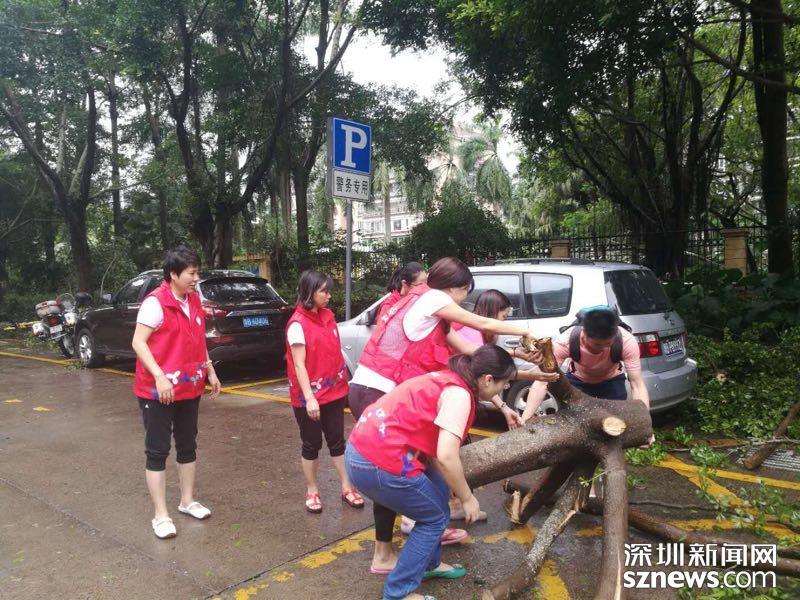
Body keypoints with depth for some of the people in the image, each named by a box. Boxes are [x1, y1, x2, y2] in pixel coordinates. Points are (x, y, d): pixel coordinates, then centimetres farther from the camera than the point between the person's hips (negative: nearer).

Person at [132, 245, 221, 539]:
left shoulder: (194, 301, 6)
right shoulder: (155, 302, -16)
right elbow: (138, 342, -19)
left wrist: (210, 372, 14)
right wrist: (159, 377, -27)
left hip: (189, 388, 8)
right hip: (158, 391, -7)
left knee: (188, 445, 17)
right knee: (157, 451, 3)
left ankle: (187, 501, 32)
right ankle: (161, 515, 13)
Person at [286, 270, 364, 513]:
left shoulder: (327, 316, 6)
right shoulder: (297, 324, -15)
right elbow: (299, 365, -17)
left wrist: (344, 381, 13)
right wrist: (309, 397, -23)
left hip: (334, 391, 6)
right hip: (309, 397, -6)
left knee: (337, 441, 11)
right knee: (312, 444, 8)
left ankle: (347, 487, 22)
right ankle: (312, 491, 24)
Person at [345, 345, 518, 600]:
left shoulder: (446, 379, 14)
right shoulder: (459, 394, -12)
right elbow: (446, 456, -20)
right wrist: (467, 498, -5)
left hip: (362, 447, 9)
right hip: (378, 463, -9)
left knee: (440, 488, 22)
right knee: (435, 518, 11)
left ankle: (429, 563, 38)